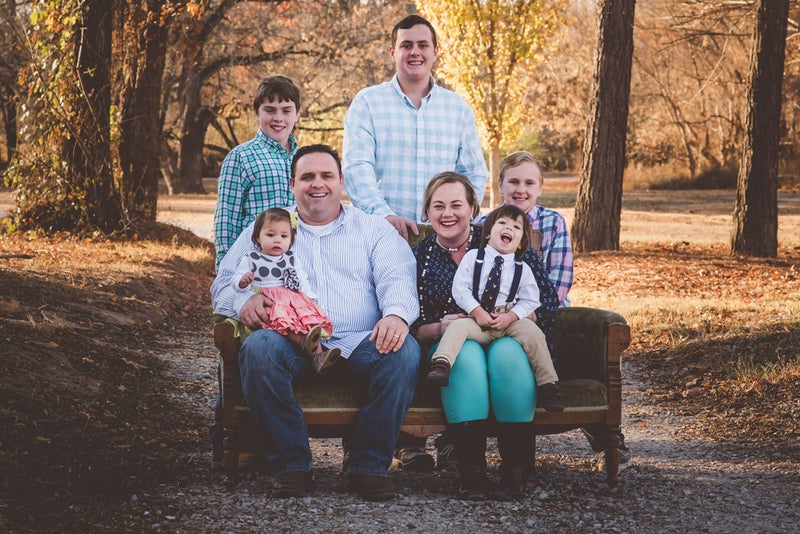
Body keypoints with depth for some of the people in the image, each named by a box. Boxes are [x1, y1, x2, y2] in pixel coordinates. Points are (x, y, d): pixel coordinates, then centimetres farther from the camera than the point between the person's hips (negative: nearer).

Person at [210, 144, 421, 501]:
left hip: (359, 344, 0)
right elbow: (223, 283, 14)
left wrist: (396, 314, -19)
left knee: (404, 351, -31)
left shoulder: (373, 228, 21)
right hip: (293, 345, 0)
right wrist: (244, 301, -12)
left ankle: (369, 466, -22)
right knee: (258, 348, -34)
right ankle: (291, 466, -24)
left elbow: (396, 278, 5)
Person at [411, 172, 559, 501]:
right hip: (448, 347, 0)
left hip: (510, 339, 0)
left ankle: (516, 468, -31)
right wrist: (439, 328, -14)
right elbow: (410, 328, 7)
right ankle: (471, 469, -36)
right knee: (466, 355, -36)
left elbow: (547, 302, 3)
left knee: (507, 353, -36)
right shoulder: (419, 257, 12)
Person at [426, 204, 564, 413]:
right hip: (475, 317, -1)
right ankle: (440, 364, -47)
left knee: (532, 331, -25)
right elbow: (459, 288, -2)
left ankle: (548, 385, -22)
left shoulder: (523, 270, 7)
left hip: (509, 320, 1)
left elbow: (530, 301, 5)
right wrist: (477, 312, -15)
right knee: (457, 327, -30)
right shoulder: (472, 257, 5)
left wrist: (510, 317, -13)